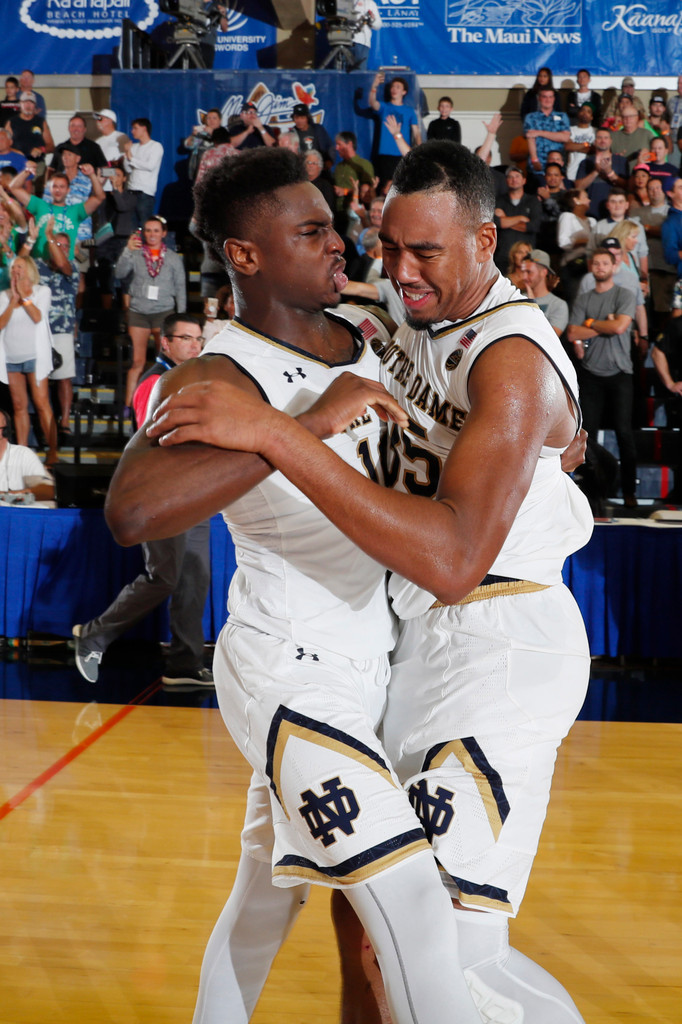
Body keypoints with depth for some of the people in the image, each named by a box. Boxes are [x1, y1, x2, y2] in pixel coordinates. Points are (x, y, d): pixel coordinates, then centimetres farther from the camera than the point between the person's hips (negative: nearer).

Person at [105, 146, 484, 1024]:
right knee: (417, 918, -12)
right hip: (290, 675, -8)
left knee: (268, 892, 23)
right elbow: (132, 509, -41)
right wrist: (307, 425, -39)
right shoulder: (218, 380, -21)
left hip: (356, 661, 8)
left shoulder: (367, 332, 3)